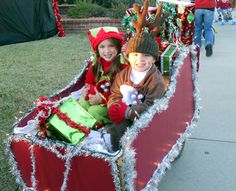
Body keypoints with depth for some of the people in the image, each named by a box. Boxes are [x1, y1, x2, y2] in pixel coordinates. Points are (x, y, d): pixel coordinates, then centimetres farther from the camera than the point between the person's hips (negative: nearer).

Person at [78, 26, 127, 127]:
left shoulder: (123, 65, -19)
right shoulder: (95, 64, -1)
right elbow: (89, 82, 10)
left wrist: (102, 98, -24)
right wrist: (91, 90, -15)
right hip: (94, 95, 6)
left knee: (93, 111, -23)